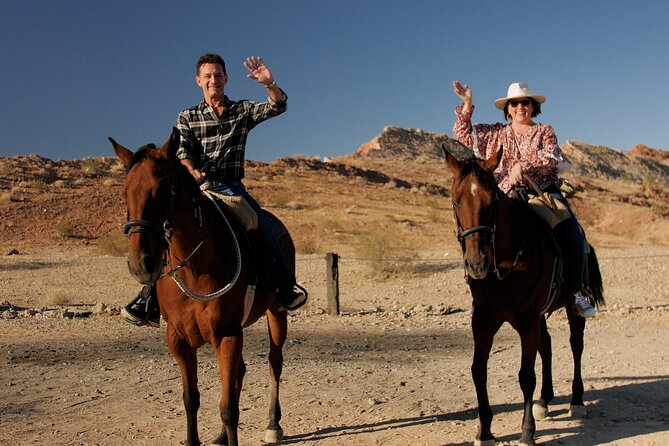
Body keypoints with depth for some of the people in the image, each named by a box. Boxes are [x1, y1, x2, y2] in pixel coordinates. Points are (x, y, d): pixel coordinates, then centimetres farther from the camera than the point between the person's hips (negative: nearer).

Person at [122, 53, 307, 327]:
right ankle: (150, 298, -8)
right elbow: (182, 152, -2)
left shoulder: (243, 110, 12)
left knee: (262, 225, -22)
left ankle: (286, 286, -8)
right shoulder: (187, 117, 12)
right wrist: (191, 171, -24)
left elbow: (278, 107, -1)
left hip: (232, 187, 0)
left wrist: (269, 84, -22)